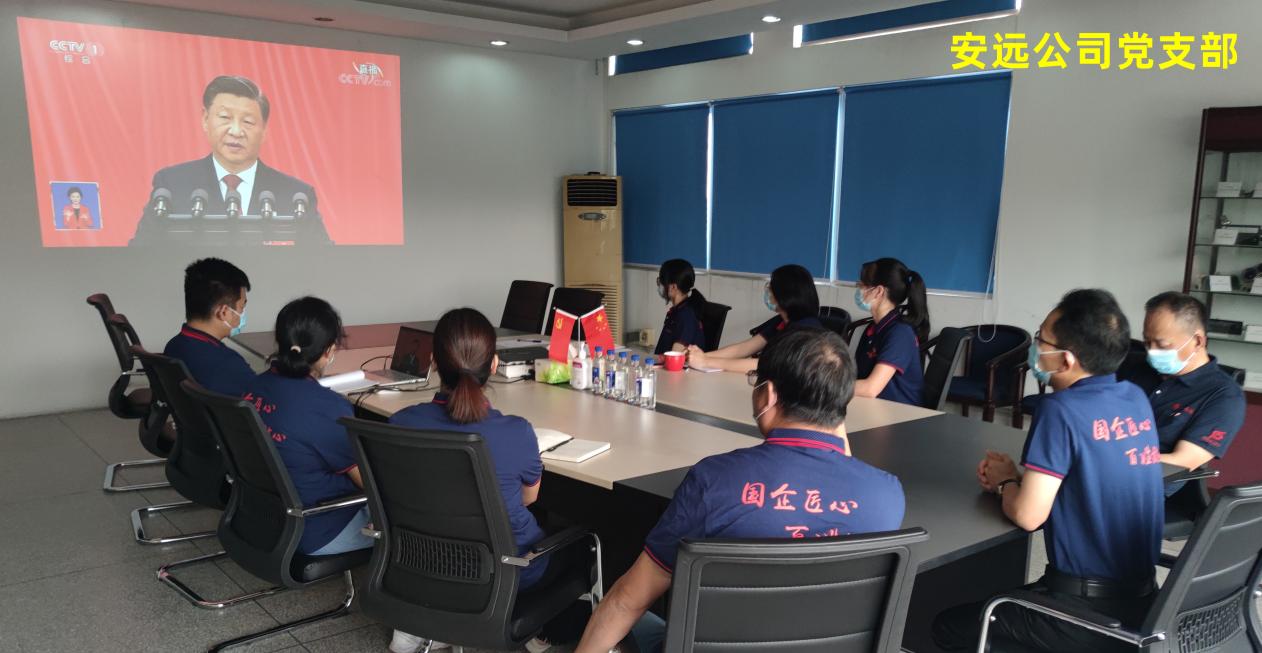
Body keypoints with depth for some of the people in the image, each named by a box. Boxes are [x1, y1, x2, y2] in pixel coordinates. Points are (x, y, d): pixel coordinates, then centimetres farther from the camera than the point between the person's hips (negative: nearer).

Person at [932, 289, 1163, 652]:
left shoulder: (1062, 409, -22)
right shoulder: (1137, 400, 3)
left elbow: (1027, 515, -22)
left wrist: (1005, 483, -2)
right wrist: (1016, 476, 5)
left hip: (1088, 612, -8)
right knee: (992, 604, 28)